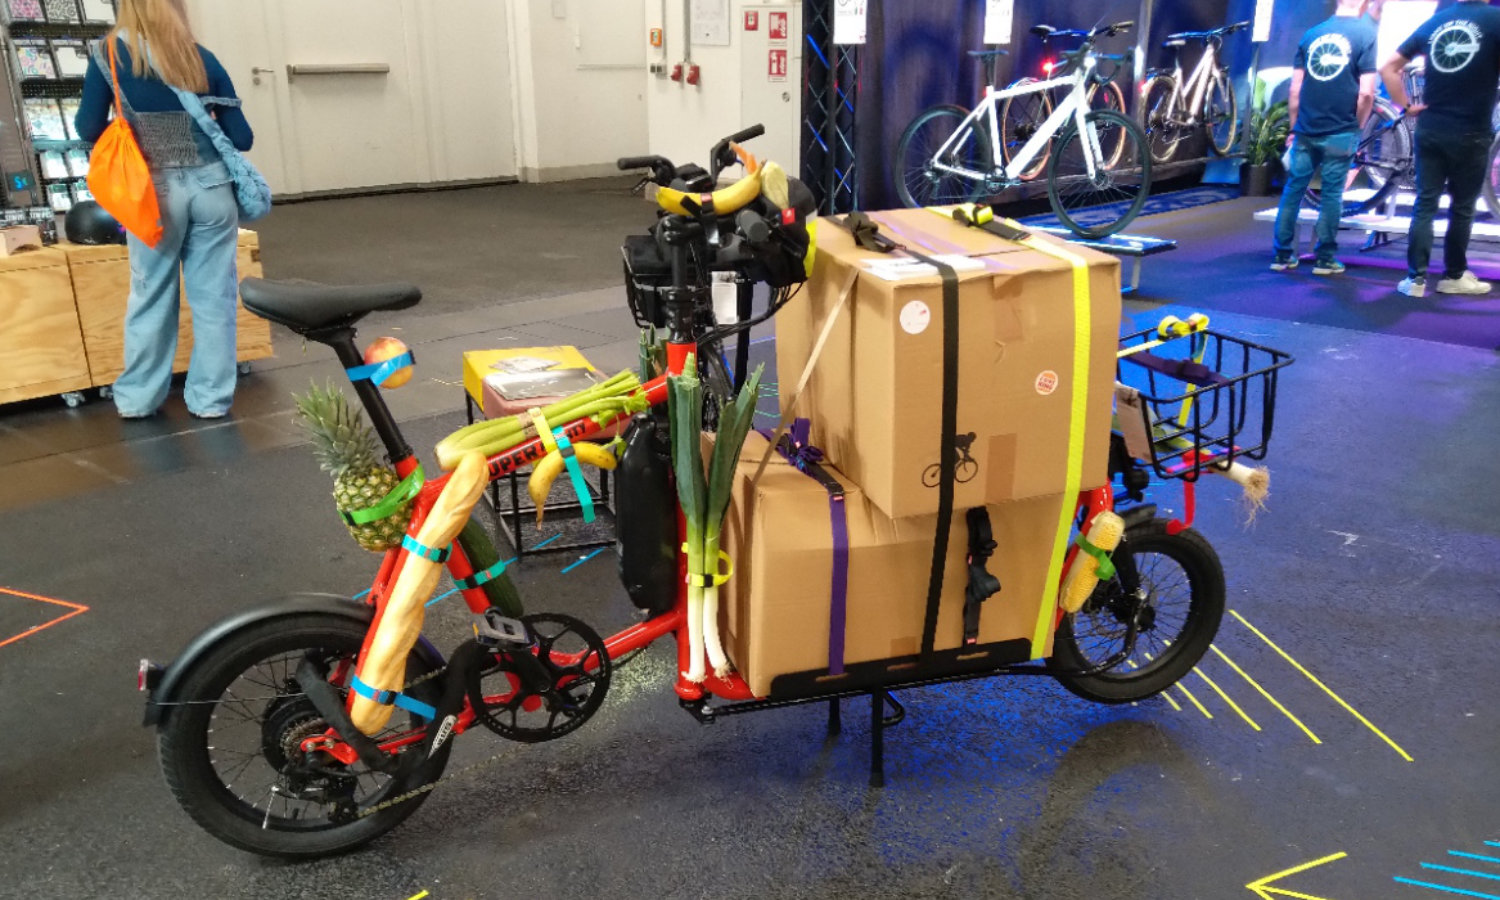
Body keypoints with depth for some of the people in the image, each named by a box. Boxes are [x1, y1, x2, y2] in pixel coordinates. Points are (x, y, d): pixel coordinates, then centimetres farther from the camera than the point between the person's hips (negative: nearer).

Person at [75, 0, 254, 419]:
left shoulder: (109, 54, -2)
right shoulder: (203, 58, 0)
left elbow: (89, 128, -1)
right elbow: (242, 138, 2)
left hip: (154, 191, 0)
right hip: (211, 186, 1)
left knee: (151, 295, 12)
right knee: (213, 296, 7)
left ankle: (138, 398, 21)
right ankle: (211, 398, 13)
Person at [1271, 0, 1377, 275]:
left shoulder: (1311, 33, 7)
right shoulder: (1366, 33, -5)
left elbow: (1295, 89, 6)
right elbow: (1366, 93, -12)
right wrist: (1357, 127, 2)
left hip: (1305, 131, 3)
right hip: (1340, 133, -3)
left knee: (1293, 190, 10)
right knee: (1332, 194, 4)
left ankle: (1282, 254, 12)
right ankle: (1324, 258, 9)